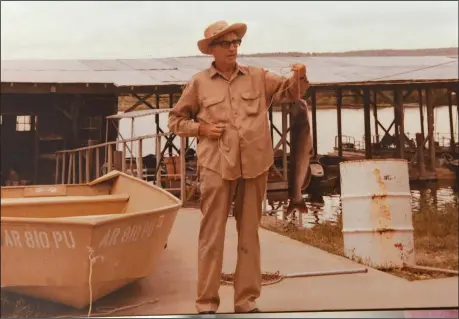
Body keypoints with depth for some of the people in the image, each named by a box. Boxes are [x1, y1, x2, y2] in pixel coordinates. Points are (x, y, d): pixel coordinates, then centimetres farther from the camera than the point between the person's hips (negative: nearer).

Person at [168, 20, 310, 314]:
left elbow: (292, 92, 10)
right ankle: (207, 303, 10)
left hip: (254, 165, 3)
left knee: (249, 234, 9)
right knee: (212, 235, 0)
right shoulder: (199, 83, 3)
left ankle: (247, 301, 20)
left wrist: (299, 77, -12)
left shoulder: (258, 77, 9)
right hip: (217, 167, -2)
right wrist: (201, 128, -7)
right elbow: (176, 120, 11)